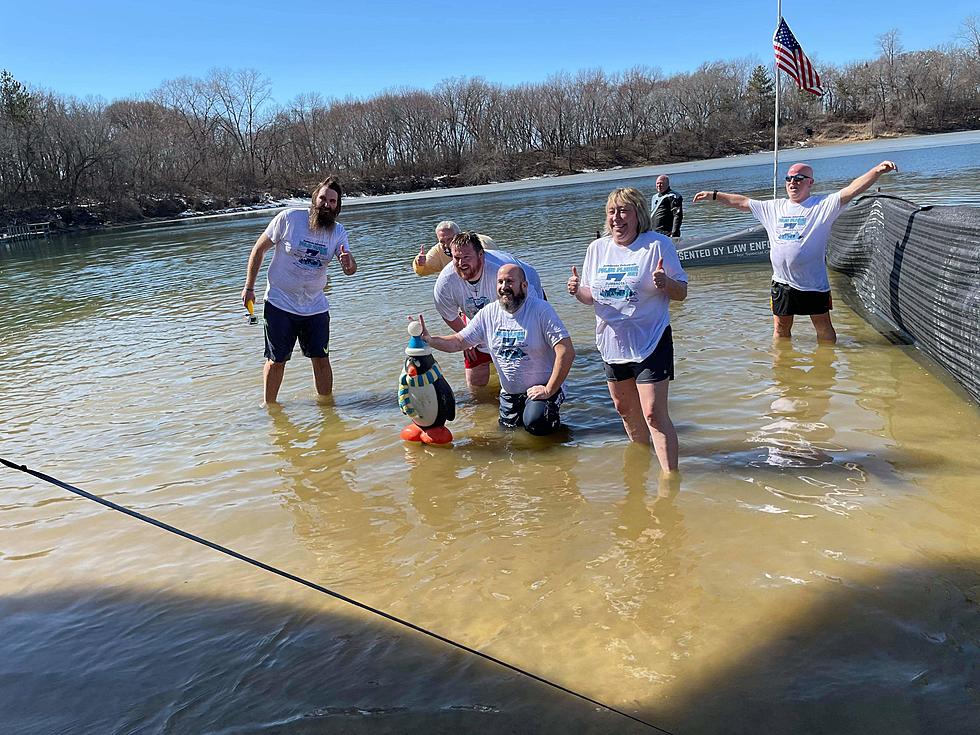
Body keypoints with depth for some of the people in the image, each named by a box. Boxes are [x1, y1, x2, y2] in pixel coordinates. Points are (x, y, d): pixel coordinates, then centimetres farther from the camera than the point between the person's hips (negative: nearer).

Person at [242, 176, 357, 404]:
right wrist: (249, 287, -4)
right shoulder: (288, 218, -13)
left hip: (316, 306, 3)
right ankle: (270, 408, 23)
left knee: (321, 359, 6)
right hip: (280, 304, -3)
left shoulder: (338, 231, -2)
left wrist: (349, 262, -34)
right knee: (276, 361, 6)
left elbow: (350, 271, -8)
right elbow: (259, 249, -3)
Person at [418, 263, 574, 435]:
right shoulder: (488, 313, 0)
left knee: (535, 425, -25)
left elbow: (566, 352, -22)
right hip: (509, 391, 5)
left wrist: (548, 390, -22)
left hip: (540, 388, -5)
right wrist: (429, 339, -17)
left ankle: (550, 407, 7)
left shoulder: (541, 310, -17)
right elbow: (458, 342, 2)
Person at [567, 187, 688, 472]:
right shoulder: (597, 248, 5)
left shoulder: (658, 244, -9)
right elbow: (591, 296, 12)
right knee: (625, 409, 19)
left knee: (654, 414, -11)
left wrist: (665, 283, -29)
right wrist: (578, 291, -10)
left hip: (649, 342, -6)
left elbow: (681, 292, -8)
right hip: (611, 342, 6)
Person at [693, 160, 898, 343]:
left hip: (814, 283, -4)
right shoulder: (774, 208, 10)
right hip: (782, 283, 4)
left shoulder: (824, 205, -4)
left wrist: (877, 170, -29)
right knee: (780, 329, 16)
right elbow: (742, 202, 16)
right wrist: (714, 195, 17)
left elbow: (852, 189, -15)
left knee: (824, 328, 8)